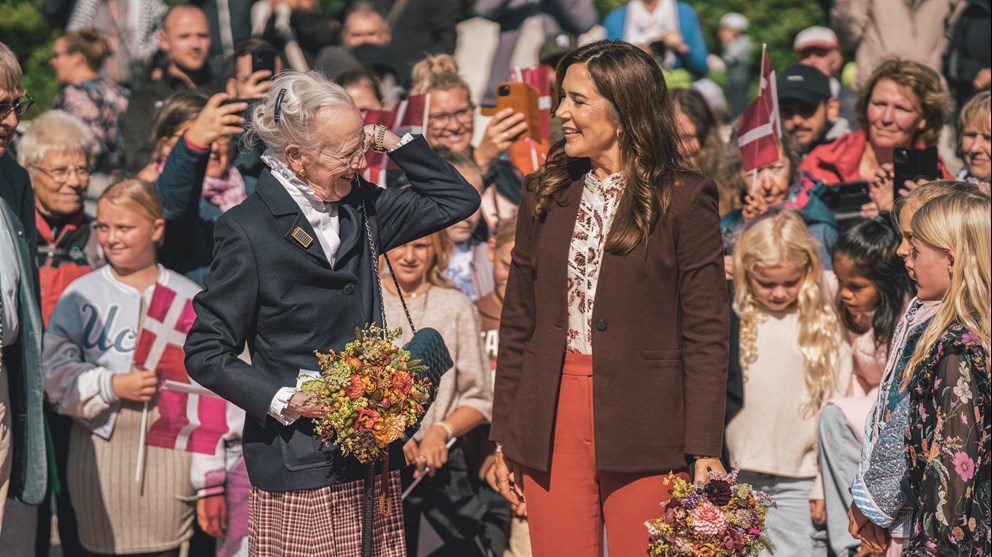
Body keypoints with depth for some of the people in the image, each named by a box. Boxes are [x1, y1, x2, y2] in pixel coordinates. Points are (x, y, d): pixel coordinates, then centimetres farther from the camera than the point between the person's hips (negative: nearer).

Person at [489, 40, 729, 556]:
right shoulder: (546, 194, 10)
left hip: (643, 434, -4)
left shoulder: (684, 199, -3)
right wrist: (505, 438, 9)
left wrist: (705, 453, -10)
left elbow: (706, 335, -5)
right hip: (552, 427, 4)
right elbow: (517, 323, 13)